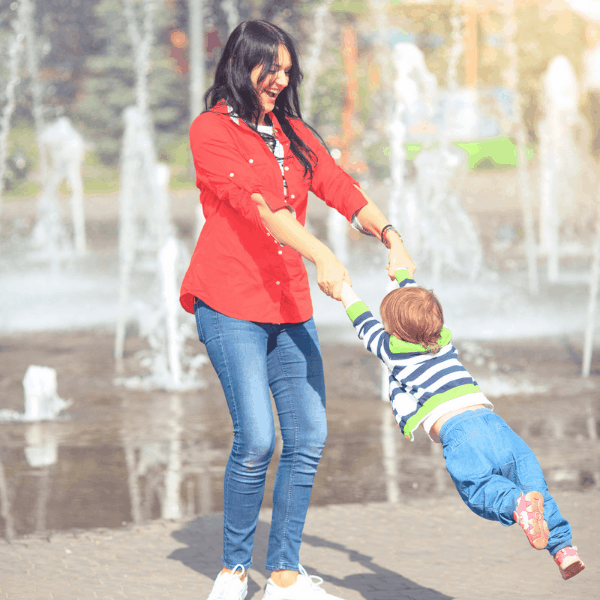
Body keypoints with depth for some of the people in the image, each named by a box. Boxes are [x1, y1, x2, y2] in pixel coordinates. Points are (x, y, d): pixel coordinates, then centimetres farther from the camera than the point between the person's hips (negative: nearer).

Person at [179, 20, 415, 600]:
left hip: (289, 302, 6)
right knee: (256, 439, -12)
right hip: (229, 304, -6)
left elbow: (340, 188, 7)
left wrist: (390, 236, -11)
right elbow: (257, 205, -18)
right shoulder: (211, 130, -5)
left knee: (308, 436, -1)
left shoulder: (293, 133, 16)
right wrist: (321, 256, -29)